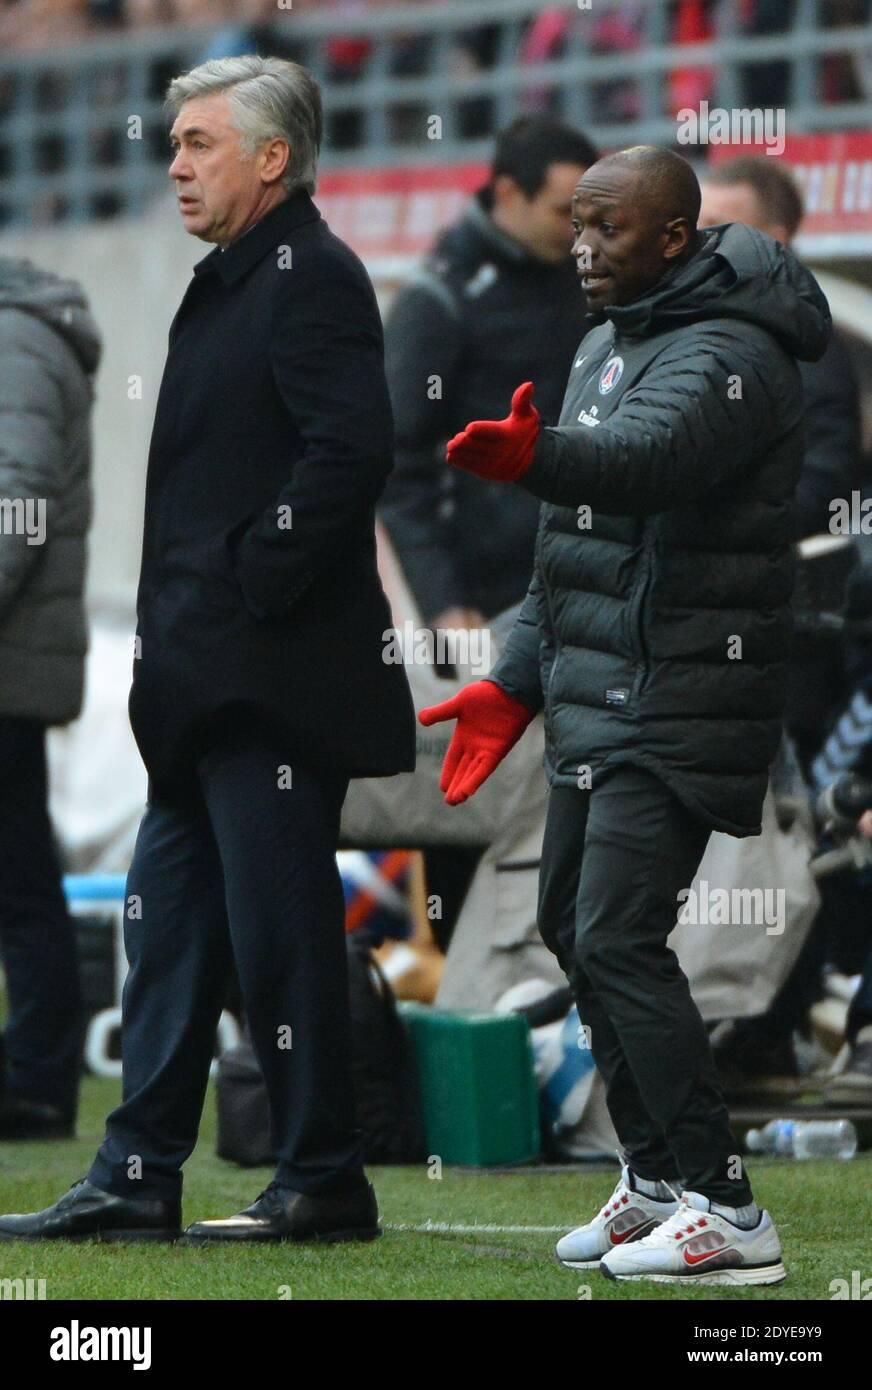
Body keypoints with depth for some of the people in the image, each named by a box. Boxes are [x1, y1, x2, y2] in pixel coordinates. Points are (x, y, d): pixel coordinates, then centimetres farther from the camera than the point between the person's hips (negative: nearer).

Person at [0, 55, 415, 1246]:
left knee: (280, 927, -5)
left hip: (273, 682, -10)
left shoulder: (312, 278, -11)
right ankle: (136, 1181, 14)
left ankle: (324, 1185, 2)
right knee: (170, 925, 11)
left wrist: (257, 583, -19)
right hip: (204, 683, 10)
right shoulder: (229, 283, 19)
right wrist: (175, 633, 14)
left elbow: (350, 449, -22)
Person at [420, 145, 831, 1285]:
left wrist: (534, 458, -57)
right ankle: (656, 1180, 25)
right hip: (594, 702, 10)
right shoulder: (611, 344, 15)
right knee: (573, 926, 14)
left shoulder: (727, 356, -16)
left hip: (677, 709, -10)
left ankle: (723, 1210, -13)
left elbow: (650, 457, -38)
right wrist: (514, 686, 19)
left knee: (618, 937, -16)